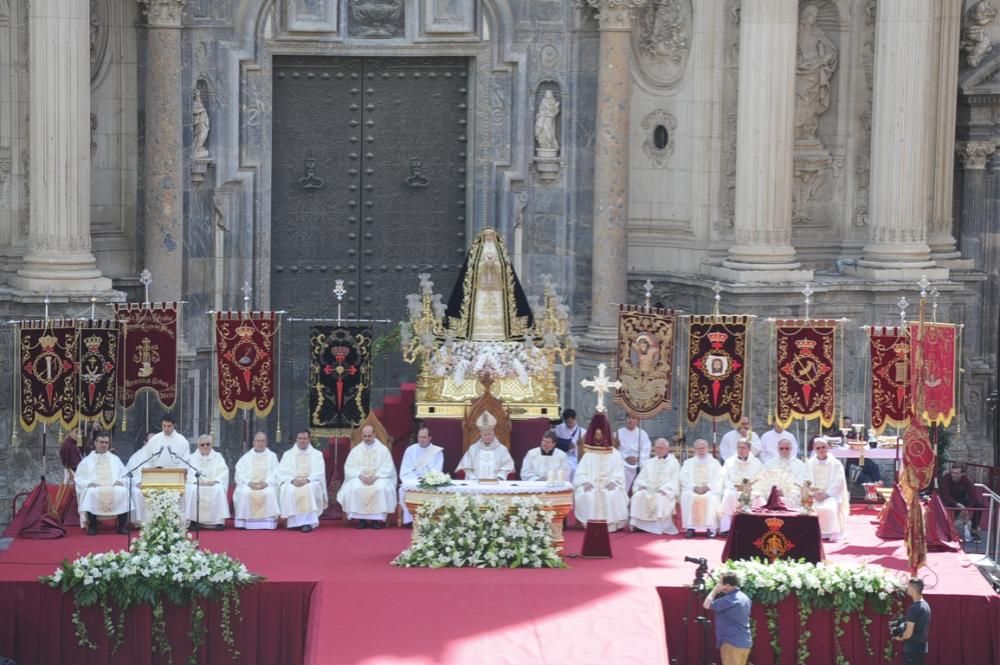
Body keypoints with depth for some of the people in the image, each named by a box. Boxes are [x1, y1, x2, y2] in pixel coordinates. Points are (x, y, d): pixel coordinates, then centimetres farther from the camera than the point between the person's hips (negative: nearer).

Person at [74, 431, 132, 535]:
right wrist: (89, 483, -9)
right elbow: (79, 478, 11)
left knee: (123, 491, -32)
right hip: (94, 487, -1)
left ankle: (122, 525, -25)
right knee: (91, 492, -37)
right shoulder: (86, 461, 19)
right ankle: (92, 526, -29)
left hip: (114, 487, 1)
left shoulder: (115, 459, 26)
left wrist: (120, 481, -4)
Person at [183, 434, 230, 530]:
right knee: (192, 490, -34)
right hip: (196, 484, 0)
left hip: (213, 484, 0)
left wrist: (215, 481, -16)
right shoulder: (192, 458, 13)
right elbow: (189, 473, 0)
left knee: (219, 490, -33)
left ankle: (219, 522, -32)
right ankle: (194, 521, -29)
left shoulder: (218, 457, 14)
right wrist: (198, 481, -18)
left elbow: (224, 472, 2)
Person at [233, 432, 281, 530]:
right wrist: (249, 483, -12)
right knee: (245, 493, -33)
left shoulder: (272, 456, 16)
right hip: (248, 485, 1)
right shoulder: (246, 457, 17)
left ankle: (267, 522, -32)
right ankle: (244, 522, -27)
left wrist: (266, 483, -13)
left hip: (267, 485, -1)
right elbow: (239, 474, 7)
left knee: (269, 493, -34)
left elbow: (275, 474, 6)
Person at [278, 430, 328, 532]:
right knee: (289, 490, -34)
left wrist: (307, 480, -17)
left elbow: (319, 473, 1)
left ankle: (308, 522, -40)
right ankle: (294, 522, -31)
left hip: (311, 483, -1)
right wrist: (293, 480, -16)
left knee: (310, 489, -36)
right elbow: (282, 472, 4)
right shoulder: (288, 454, 14)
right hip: (292, 483, 1)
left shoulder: (317, 454, 11)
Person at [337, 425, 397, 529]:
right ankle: (360, 519, -26)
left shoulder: (383, 449, 7)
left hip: (378, 478, -1)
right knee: (354, 488, -33)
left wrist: (375, 476, -17)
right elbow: (349, 468, 6)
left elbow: (388, 468, 0)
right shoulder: (355, 450, 12)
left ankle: (377, 519, -28)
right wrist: (360, 475, -13)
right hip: (359, 478, 1)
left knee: (381, 488, -36)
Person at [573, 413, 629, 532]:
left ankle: (610, 524, -25)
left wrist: (612, 482, -15)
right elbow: (581, 473, 4)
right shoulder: (588, 454, 13)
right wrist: (585, 482, -15)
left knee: (613, 496, -30)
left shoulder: (614, 454, 10)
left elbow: (619, 474, 3)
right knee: (587, 495, -29)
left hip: (609, 486, -1)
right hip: (591, 485, 1)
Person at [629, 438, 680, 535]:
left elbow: (674, 481, -4)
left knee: (660, 498, -38)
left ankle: (659, 527, -35)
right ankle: (637, 524, -28)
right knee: (637, 496, -28)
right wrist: (641, 486, -8)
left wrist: (662, 490, -19)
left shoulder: (674, 463, 6)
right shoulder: (650, 463, 20)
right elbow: (641, 478, 16)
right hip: (649, 491, 4)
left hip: (666, 493, -4)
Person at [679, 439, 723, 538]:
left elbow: (718, 480, 5)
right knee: (687, 497, -32)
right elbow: (684, 479, 6)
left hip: (710, 490, -1)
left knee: (711, 497, -34)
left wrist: (707, 487, -13)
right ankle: (690, 528, -32)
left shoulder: (714, 462, 16)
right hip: (692, 489, 1)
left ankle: (710, 528, -32)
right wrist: (694, 487, -12)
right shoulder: (688, 463, 18)